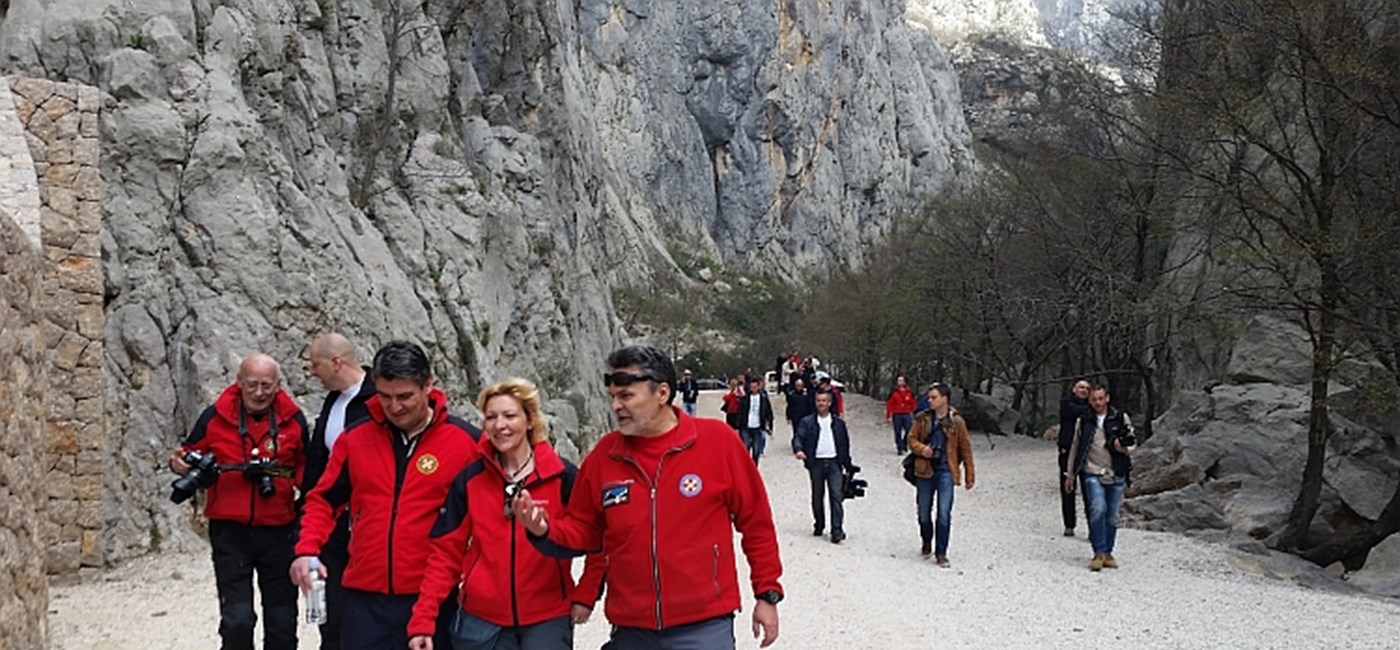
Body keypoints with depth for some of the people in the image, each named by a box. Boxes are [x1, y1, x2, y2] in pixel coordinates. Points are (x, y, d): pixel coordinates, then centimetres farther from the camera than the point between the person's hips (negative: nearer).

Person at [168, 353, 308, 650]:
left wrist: (303, 482, -8)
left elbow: (304, 465, 13)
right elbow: (192, 456, 7)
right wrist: (182, 465, -15)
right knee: (237, 619, -9)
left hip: (278, 531, 2)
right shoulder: (215, 416, -4)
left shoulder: (293, 419, 0)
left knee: (282, 623, 11)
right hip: (230, 531, -2)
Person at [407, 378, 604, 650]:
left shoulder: (562, 477, -5)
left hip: (547, 619, -2)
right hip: (482, 620, 2)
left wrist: (584, 595, -4)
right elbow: (446, 553, 0)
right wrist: (422, 620, -7)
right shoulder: (469, 481, 0)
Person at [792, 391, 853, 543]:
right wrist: (798, 450, -29)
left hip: (834, 463, 0)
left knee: (836, 496, -10)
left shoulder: (839, 423, 11)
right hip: (816, 463, 0)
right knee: (817, 497, 9)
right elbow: (798, 438, -6)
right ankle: (818, 526, 25)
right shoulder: (807, 422, 5)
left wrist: (848, 467, 11)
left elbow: (845, 444, 13)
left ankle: (837, 530, -13)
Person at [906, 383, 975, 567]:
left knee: (944, 514, -9)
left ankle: (941, 553, 1)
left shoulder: (956, 422, -2)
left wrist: (969, 475, 4)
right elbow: (912, 439, 9)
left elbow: (965, 449, 4)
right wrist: (921, 449, -14)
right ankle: (926, 544, 35)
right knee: (923, 512, 12)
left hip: (945, 471, -2)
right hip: (925, 470, 3)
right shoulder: (922, 419, 3)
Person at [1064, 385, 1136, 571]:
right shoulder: (1083, 421, 7)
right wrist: (1070, 474, 16)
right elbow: (1075, 448, 16)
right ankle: (1099, 553, -15)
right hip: (1093, 473, -1)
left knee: (1112, 516, 6)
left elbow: (1132, 439, 13)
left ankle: (1108, 552, 19)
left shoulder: (1120, 418, 6)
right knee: (1098, 509, -19)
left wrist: (1123, 444, -11)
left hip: (1116, 474, 1)